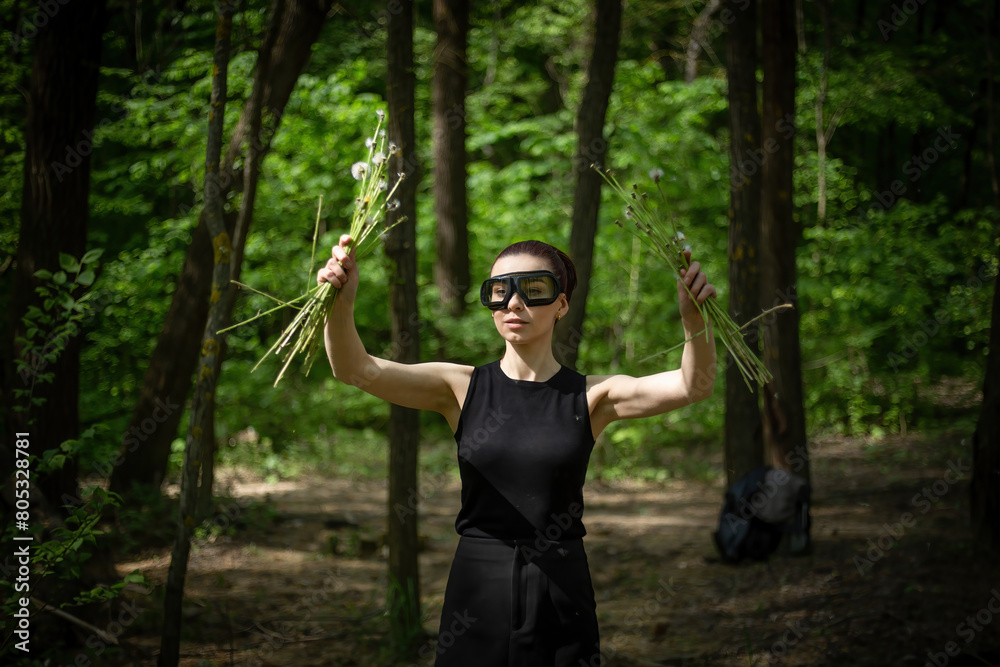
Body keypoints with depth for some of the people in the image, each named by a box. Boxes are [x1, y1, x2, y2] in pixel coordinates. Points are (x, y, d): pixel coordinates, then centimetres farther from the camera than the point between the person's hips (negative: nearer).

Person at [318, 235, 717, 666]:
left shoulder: (590, 397, 0)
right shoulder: (461, 388, 1)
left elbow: (694, 385, -13)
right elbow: (355, 369, -10)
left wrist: (693, 318, -33)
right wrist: (341, 304, -31)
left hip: (561, 598, 0)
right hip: (477, 592, 0)